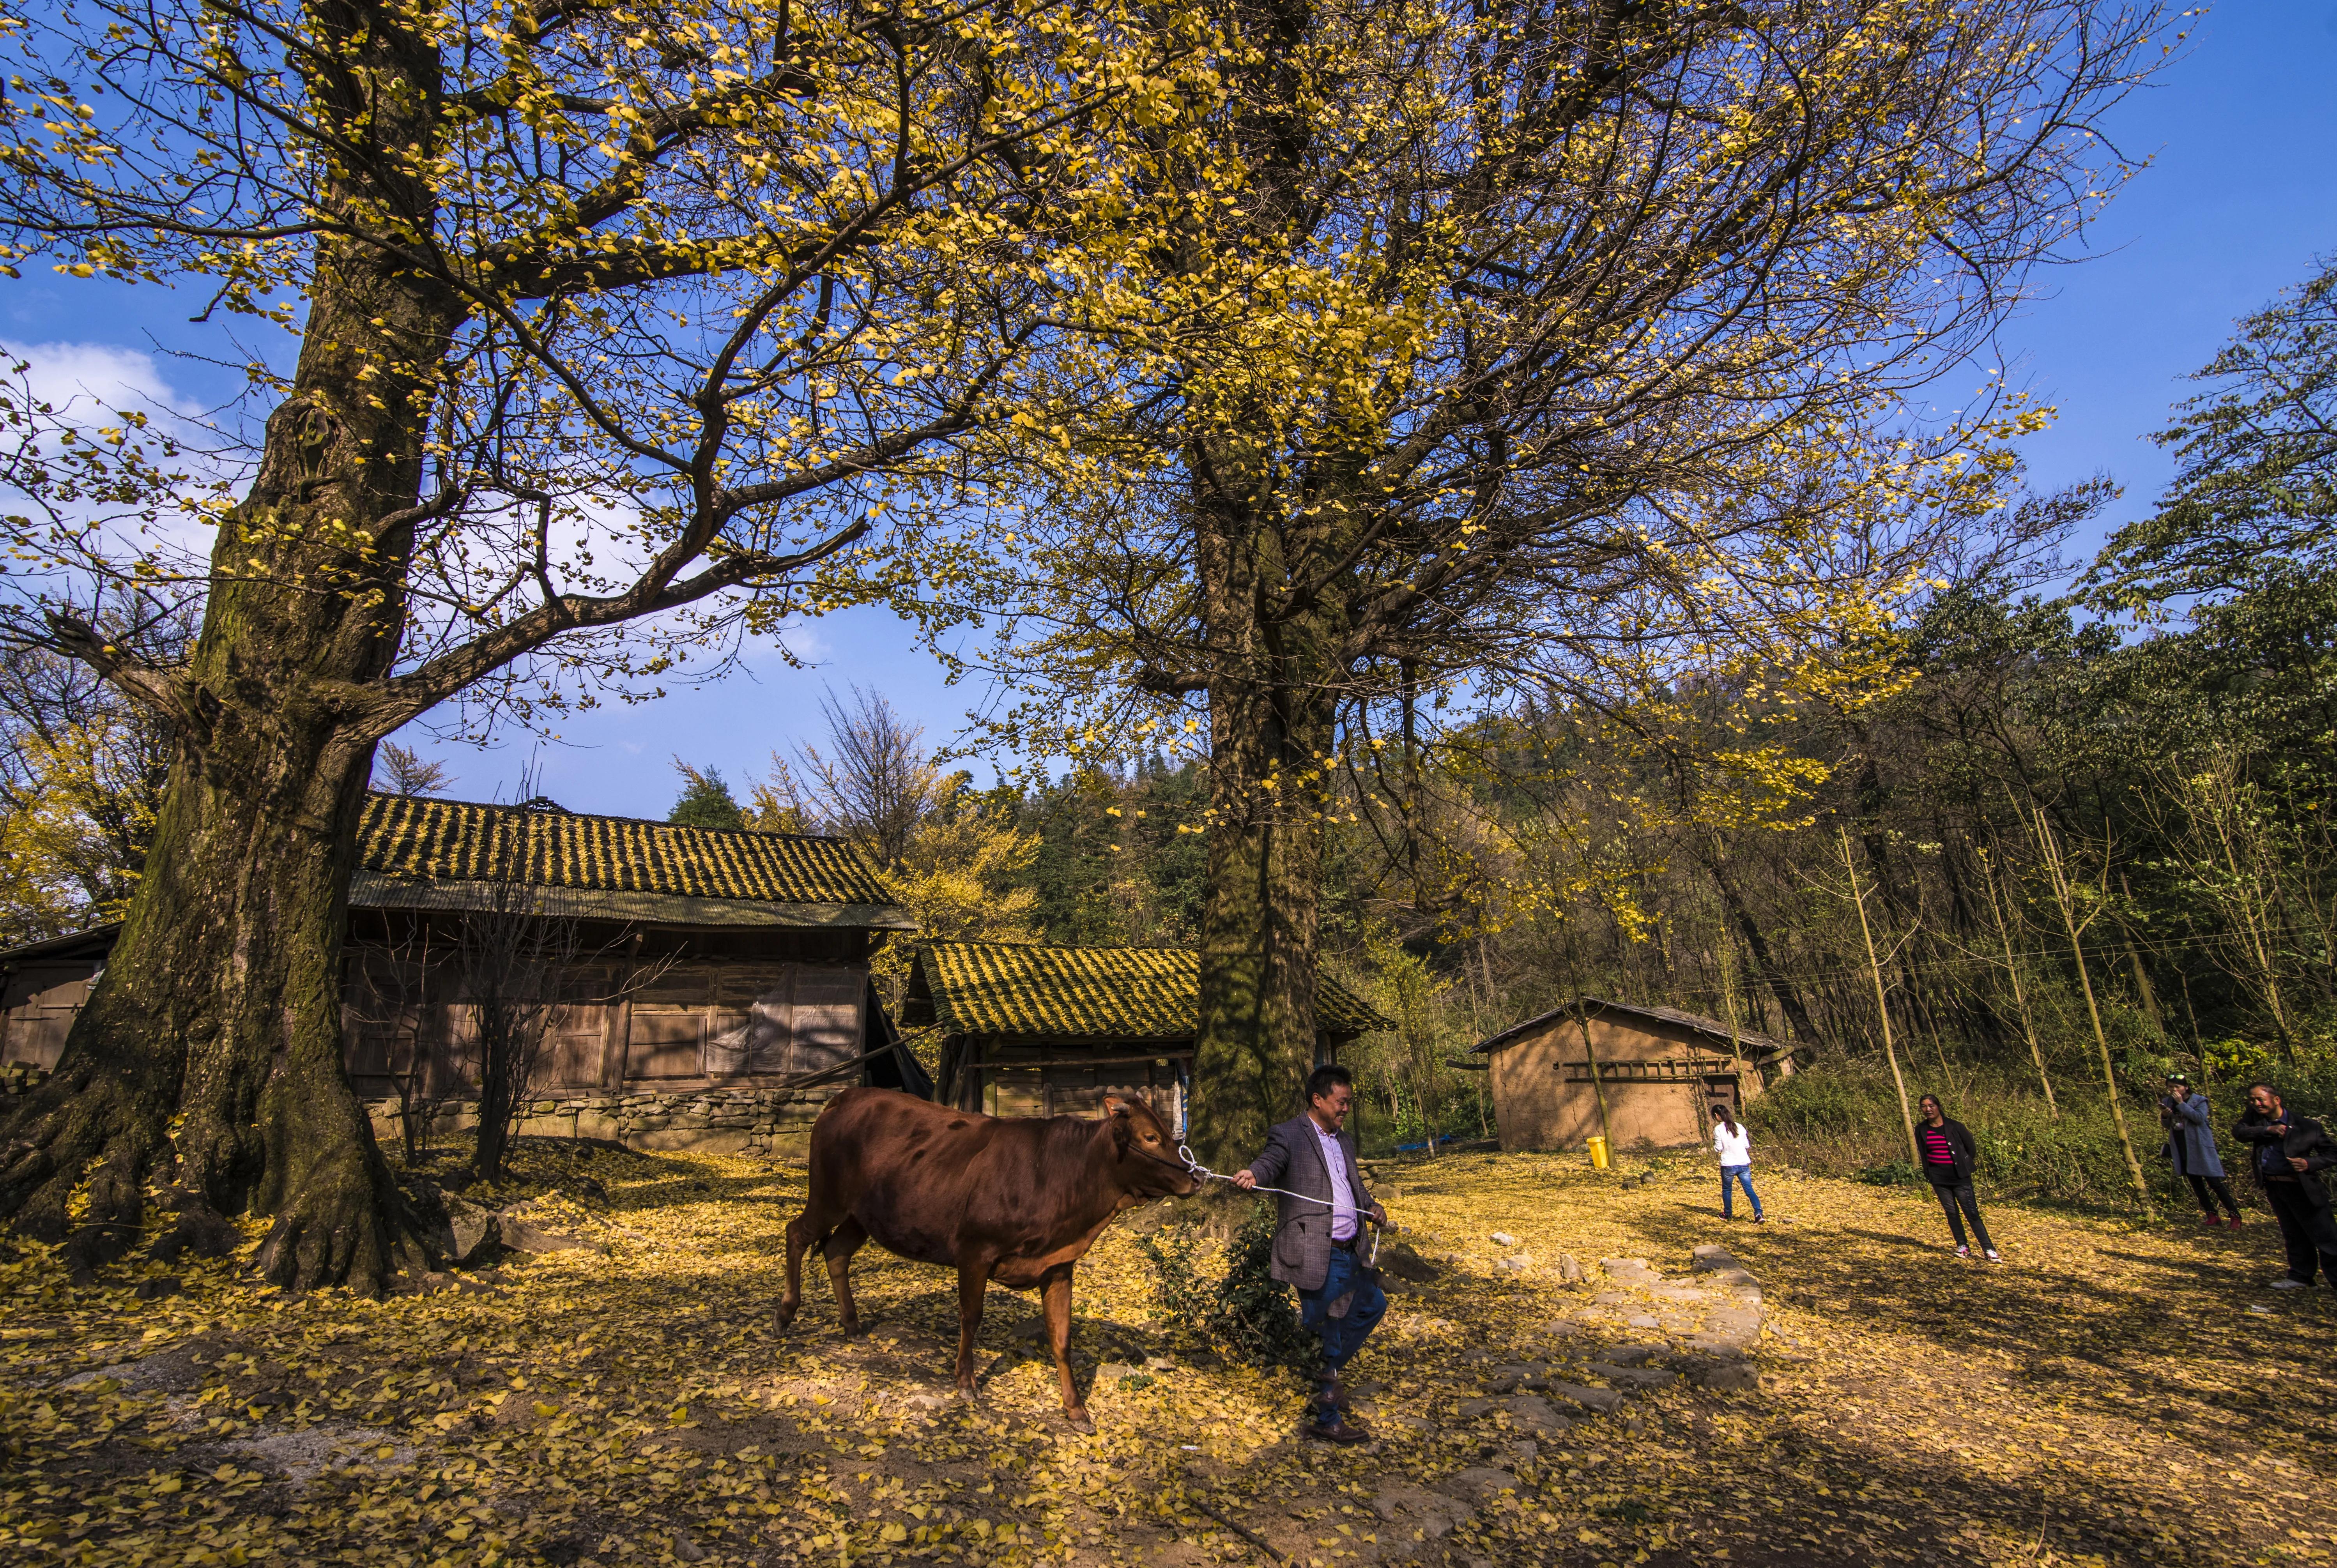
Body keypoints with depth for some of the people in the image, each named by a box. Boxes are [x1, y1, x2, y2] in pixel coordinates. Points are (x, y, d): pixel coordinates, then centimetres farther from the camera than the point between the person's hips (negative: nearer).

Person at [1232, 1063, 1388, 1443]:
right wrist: (1252, 1175, -47)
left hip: (1349, 1253, 8)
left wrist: (1371, 1206, 6)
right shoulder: (1289, 1135, -10)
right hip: (1316, 1255, -8)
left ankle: (1331, 1371, 36)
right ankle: (1327, 1420, 18)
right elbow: (1271, 1161, -26)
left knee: (1373, 1303, 22)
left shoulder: (1344, 1141, 16)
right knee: (1325, 1332, 1)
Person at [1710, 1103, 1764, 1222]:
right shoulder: (1739, 1127, 3)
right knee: (1749, 1190, 3)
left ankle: (1728, 1214, 27)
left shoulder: (1718, 1129, -10)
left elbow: (1718, 1149, -9)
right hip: (1744, 1164, 3)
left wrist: (1714, 1146, 12)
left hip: (1728, 1165, -3)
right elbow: (1747, 1146, 8)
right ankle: (1759, 1214, -11)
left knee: (1727, 1190, 16)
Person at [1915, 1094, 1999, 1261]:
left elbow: (1971, 1150, 5)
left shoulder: (1955, 1127, -6)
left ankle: (1989, 1250, -1)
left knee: (1972, 1212, -5)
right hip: (1939, 1179, 3)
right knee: (1951, 1212, 6)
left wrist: (1964, 1168, 7)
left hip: (1960, 1178, -3)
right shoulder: (1921, 1130, 2)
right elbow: (1923, 1155, 9)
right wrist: (1929, 1178, 8)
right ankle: (1963, 1246, 16)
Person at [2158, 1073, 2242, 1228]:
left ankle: (2235, 1215, 3)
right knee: (2196, 1183, 8)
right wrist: (2164, 1117, -8)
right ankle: (2212, 1216, 14)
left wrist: (2182, 1103, -22)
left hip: (2200, 1149, -5)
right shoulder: (2168, 1102, 8)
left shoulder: (2199, 1100, -6)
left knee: (2214, 1183, -6)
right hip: (2182, 1151, 6)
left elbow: (2200, 1118, -22)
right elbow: (2167, 1126, 13)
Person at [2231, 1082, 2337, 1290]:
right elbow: (2238, 1131, -11)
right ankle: (2300, 1278, 26)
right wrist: (2268, 1130, -21)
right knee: (2294, 1236, 17)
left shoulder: (2307, 1126, -10)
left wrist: (2310, 1164, -22)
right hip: (2273, 1187, 5)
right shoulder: (2254, 1116, 2)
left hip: (2302, 1188, -5)